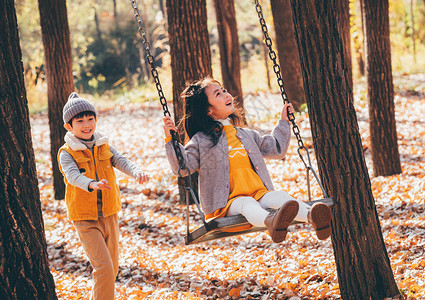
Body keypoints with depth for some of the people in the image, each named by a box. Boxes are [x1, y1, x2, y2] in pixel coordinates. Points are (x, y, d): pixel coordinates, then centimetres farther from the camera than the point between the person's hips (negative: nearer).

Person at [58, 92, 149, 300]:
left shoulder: (104, 146, 7)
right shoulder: (67, 153, -8)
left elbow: (121, 162, -8)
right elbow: (73, 175, -26)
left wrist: (137, 173, -31)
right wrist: (92, 184, -47)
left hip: (110, 215, 5)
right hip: (85, 219, -5)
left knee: (112, 269, 13)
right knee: (103, 267, -16)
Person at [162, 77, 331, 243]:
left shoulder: (247, 135, 25)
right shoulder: (201, 140, 8)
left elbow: (277, 150, 34)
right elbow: (182, 167, -2)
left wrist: (284, 122, 34)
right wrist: (170, 140, -14)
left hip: (259, 194, 5)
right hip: (228, 203, -5)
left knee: (278, 196, -27)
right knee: (246, 204, -38)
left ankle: (311, 217, -57)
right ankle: (270, 222, -73)